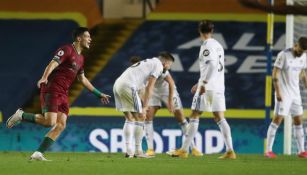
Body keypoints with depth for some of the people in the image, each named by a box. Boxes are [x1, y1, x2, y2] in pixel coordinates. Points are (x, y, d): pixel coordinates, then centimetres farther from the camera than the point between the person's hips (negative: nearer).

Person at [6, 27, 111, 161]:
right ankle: (21, 116, 0)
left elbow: (83, 79, 32)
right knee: (49, 122, -22)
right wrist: (44, 78, -40)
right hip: (52, 90, -9)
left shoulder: (80, 58, 20)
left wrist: (99, 94, 34)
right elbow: (53, 64, -21)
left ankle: (38, 154, -6)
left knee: (61, 125, -5)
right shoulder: (67, 50, -7)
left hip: (63, 94, 9)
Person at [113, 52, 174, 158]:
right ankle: (138, 151, 2)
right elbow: (149, 88, -5)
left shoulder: (148, 63, 30)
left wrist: (143, 104, 28)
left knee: (130, 119, 17)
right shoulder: (158, 66, 3)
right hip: (127, 86, -9)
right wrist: (144, 107, -5)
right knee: (140, 119, 1)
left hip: (117, 84, 9)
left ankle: (128, 151, 13)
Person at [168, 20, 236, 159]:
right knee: (220, 118, 7)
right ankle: (230, 151, -2)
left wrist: (203, 84, -23)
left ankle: (184, 150, -1)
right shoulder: (218, 46, 17)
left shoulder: (207, 46, -9)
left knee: (194, 117, -2)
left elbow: (212, 65, -22)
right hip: (219, 87, 8)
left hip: (207, 88, -8)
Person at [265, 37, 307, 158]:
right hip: (283, 93, -6)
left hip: (295, 93, 6)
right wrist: (278, 92, -18)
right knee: (277, 119, -9)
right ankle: (268, 150, -7)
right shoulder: (284, 55, -13)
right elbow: (275, 74, -14)